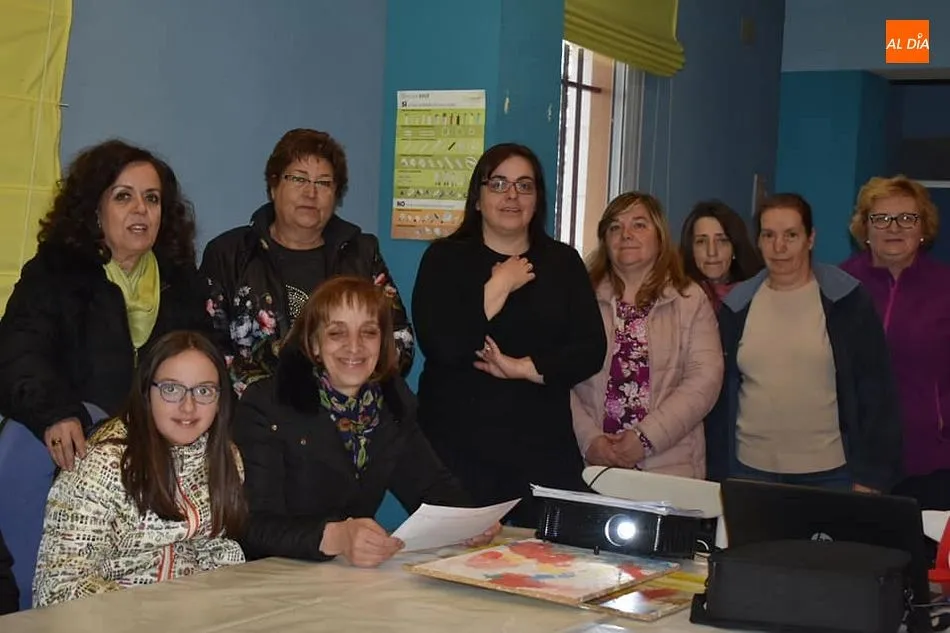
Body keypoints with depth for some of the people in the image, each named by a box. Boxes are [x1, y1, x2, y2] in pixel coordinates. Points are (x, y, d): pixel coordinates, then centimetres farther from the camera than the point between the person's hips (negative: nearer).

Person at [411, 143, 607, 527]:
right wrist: (499, 286, -8)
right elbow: (441, 346, -11)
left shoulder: (563, 262, 11)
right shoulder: (446, 258, 4)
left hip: (543, 448, 2)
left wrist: (523, 368, -11)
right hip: (458, 445, -2)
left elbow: (591, 350, 1)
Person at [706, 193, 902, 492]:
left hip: (828, 474, -2)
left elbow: (876, 393, -3)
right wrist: (718, 475, 6)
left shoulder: (847, 301, -3)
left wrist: (870, 478, -7)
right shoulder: (738, 306, 5)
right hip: (750, 470, 2)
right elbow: (720, 395, 9)